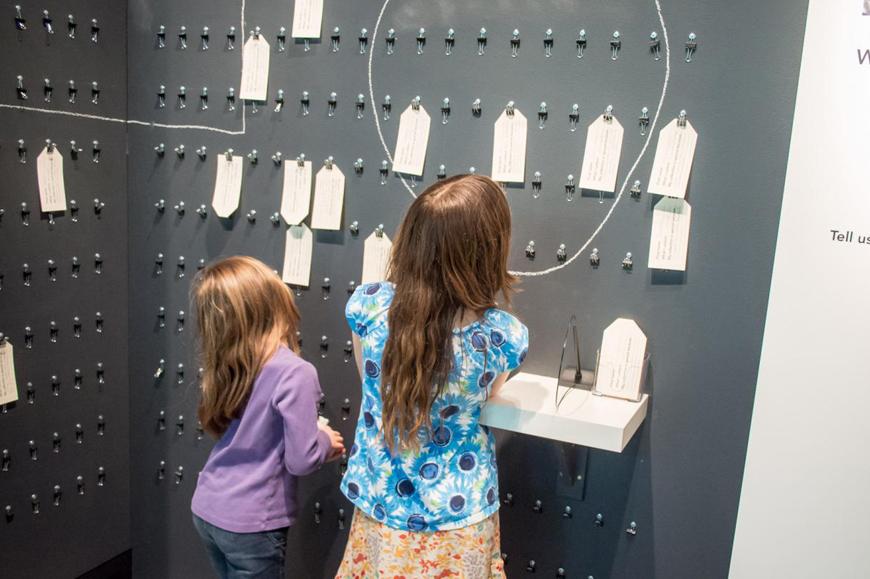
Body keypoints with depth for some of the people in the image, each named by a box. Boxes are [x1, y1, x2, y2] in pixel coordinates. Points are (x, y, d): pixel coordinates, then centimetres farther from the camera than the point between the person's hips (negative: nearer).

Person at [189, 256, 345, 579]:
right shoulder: (295, 372, -22)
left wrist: (315, 438, 11)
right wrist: (326, 441, 0)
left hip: (206, 509, 7)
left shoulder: (229, 364, -1)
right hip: (249, 525, -6)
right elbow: (300, 460, -19)